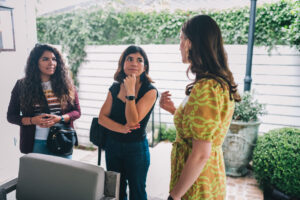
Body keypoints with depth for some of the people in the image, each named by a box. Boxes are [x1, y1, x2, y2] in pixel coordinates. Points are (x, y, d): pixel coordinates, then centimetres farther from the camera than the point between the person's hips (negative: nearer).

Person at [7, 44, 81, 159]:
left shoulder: (66, 84, 1)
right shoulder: (22, 86, 1)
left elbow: (76, 112, 4)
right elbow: (11, 116, 5)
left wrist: (60, 118, -15)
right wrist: (32, 120, -14)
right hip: (35, 144, 0)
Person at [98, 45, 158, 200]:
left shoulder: (150, 91, -14)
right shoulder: (115, 88, 1)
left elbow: (133, 121, -22)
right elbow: (102, 117, -2)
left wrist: (130, 91, -22)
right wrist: (122, 128, -19)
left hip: (136, 148, -4)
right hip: (112, 146, 5)